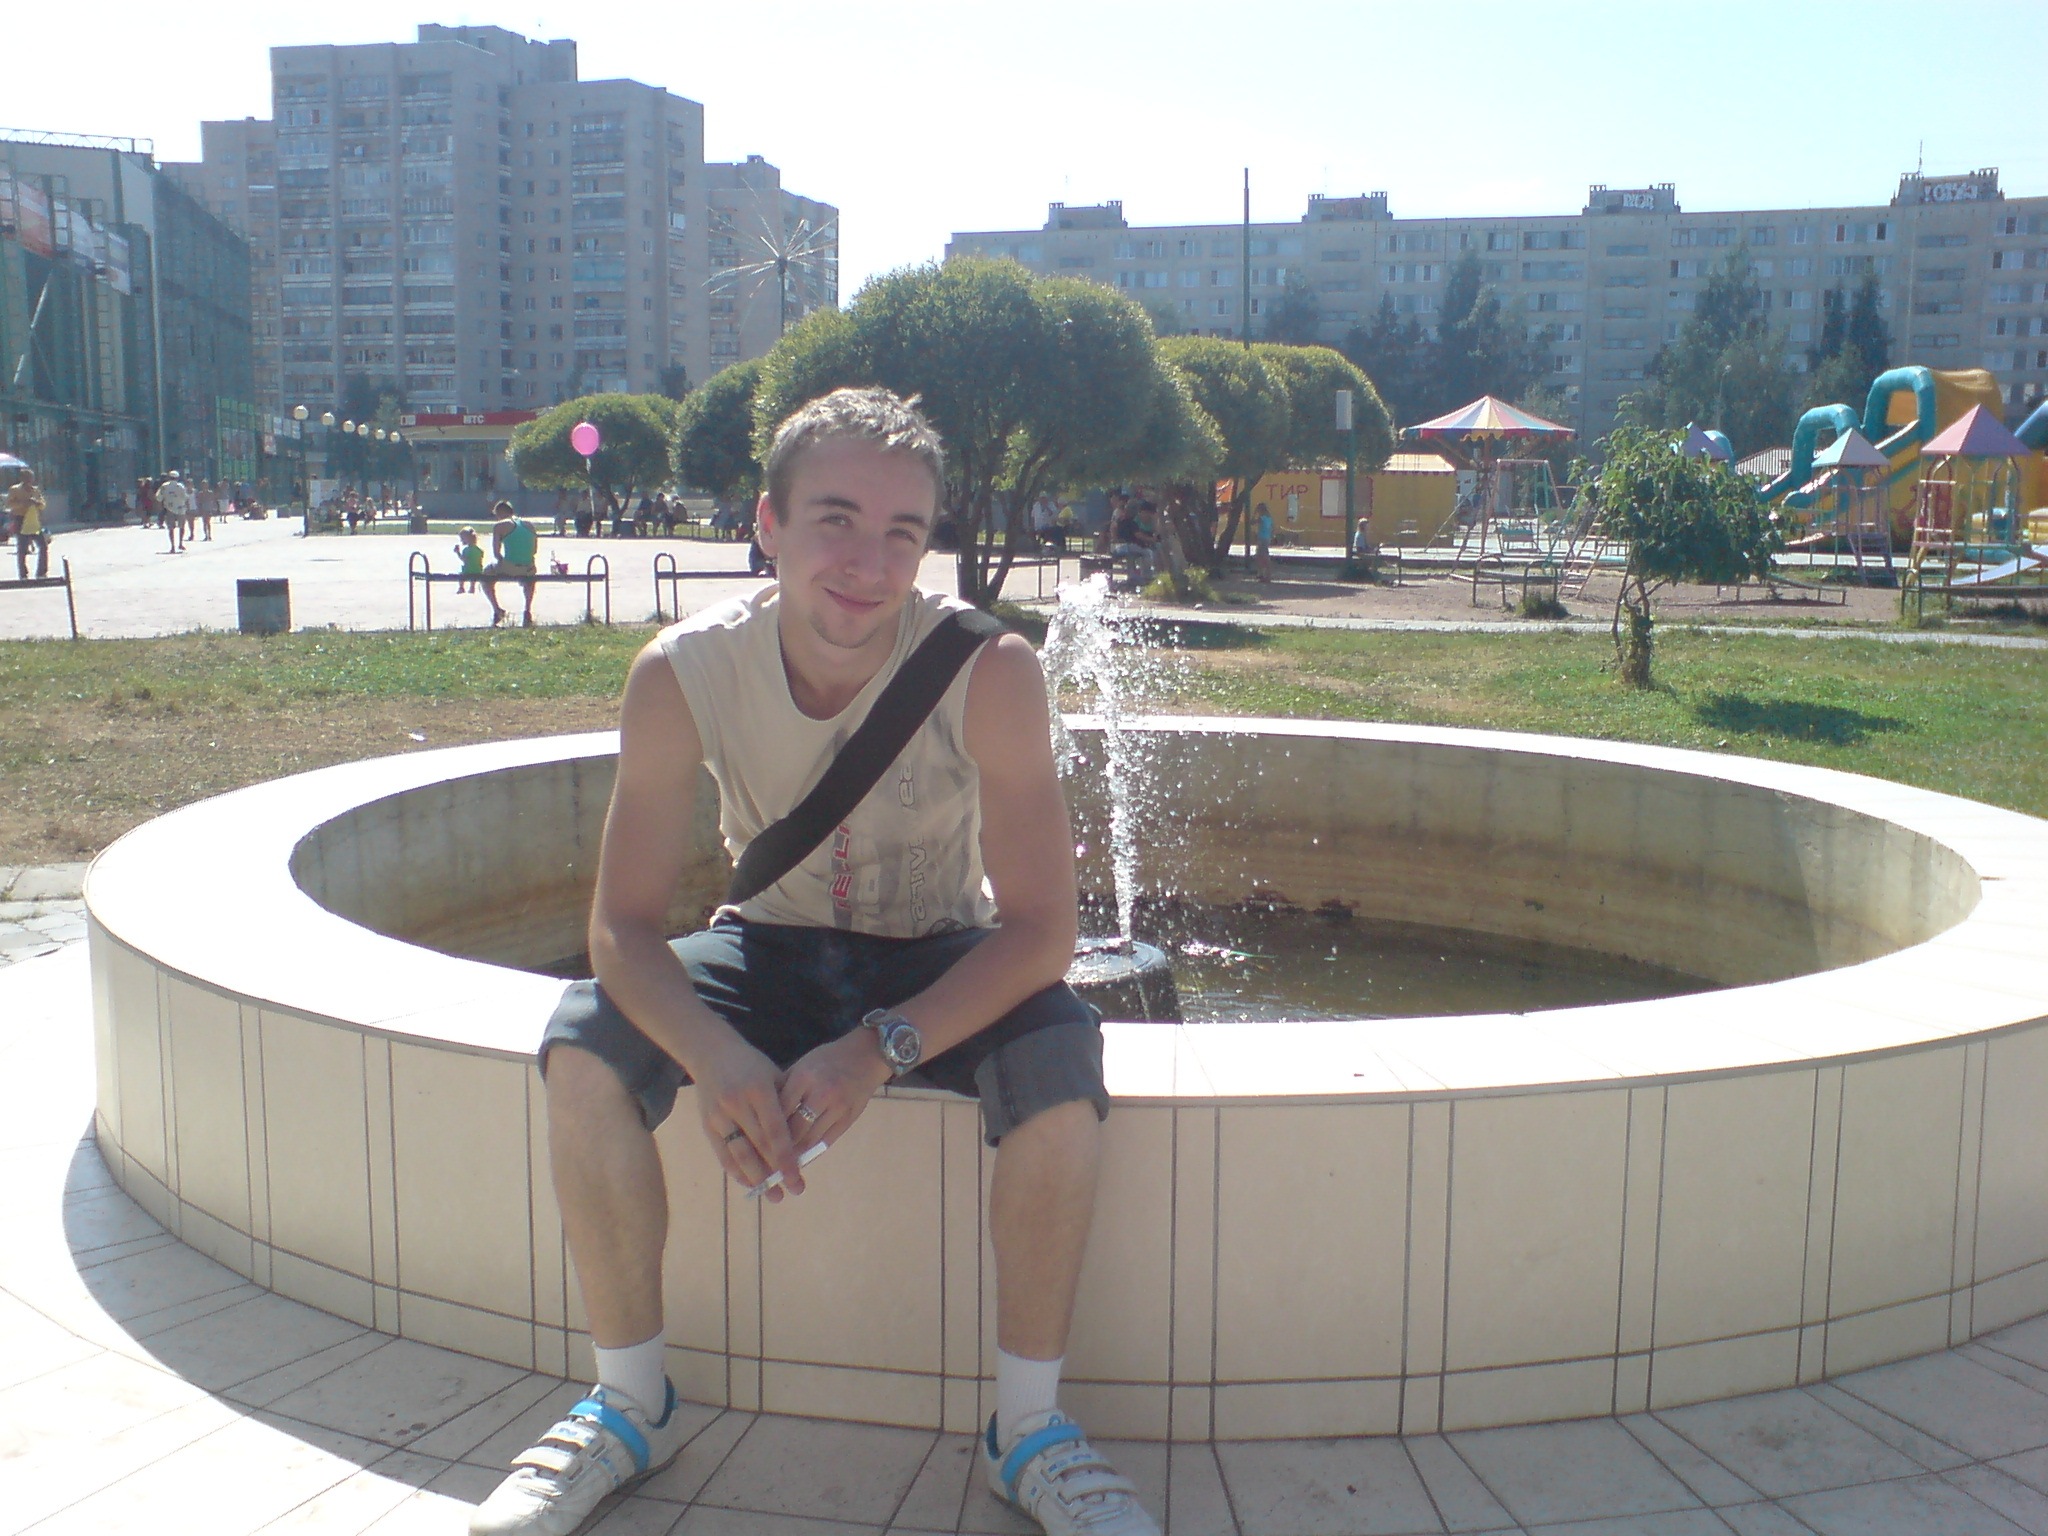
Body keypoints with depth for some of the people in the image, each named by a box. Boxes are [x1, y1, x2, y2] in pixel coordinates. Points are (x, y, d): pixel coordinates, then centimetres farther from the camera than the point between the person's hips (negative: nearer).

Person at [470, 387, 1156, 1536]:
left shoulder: (988, 669, -25)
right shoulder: (683, 675, -20)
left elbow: (1042, 929, -24)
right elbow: (624, 926, -17)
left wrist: (881, 1050, -38)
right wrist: (717, 1058, -38)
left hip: (944, 961, -2)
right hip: (778, 948, 2)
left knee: (1063, 1066, -32)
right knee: (583, 1047, -22)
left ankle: (1030, 1425, -11)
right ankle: (631, 1404, -2)